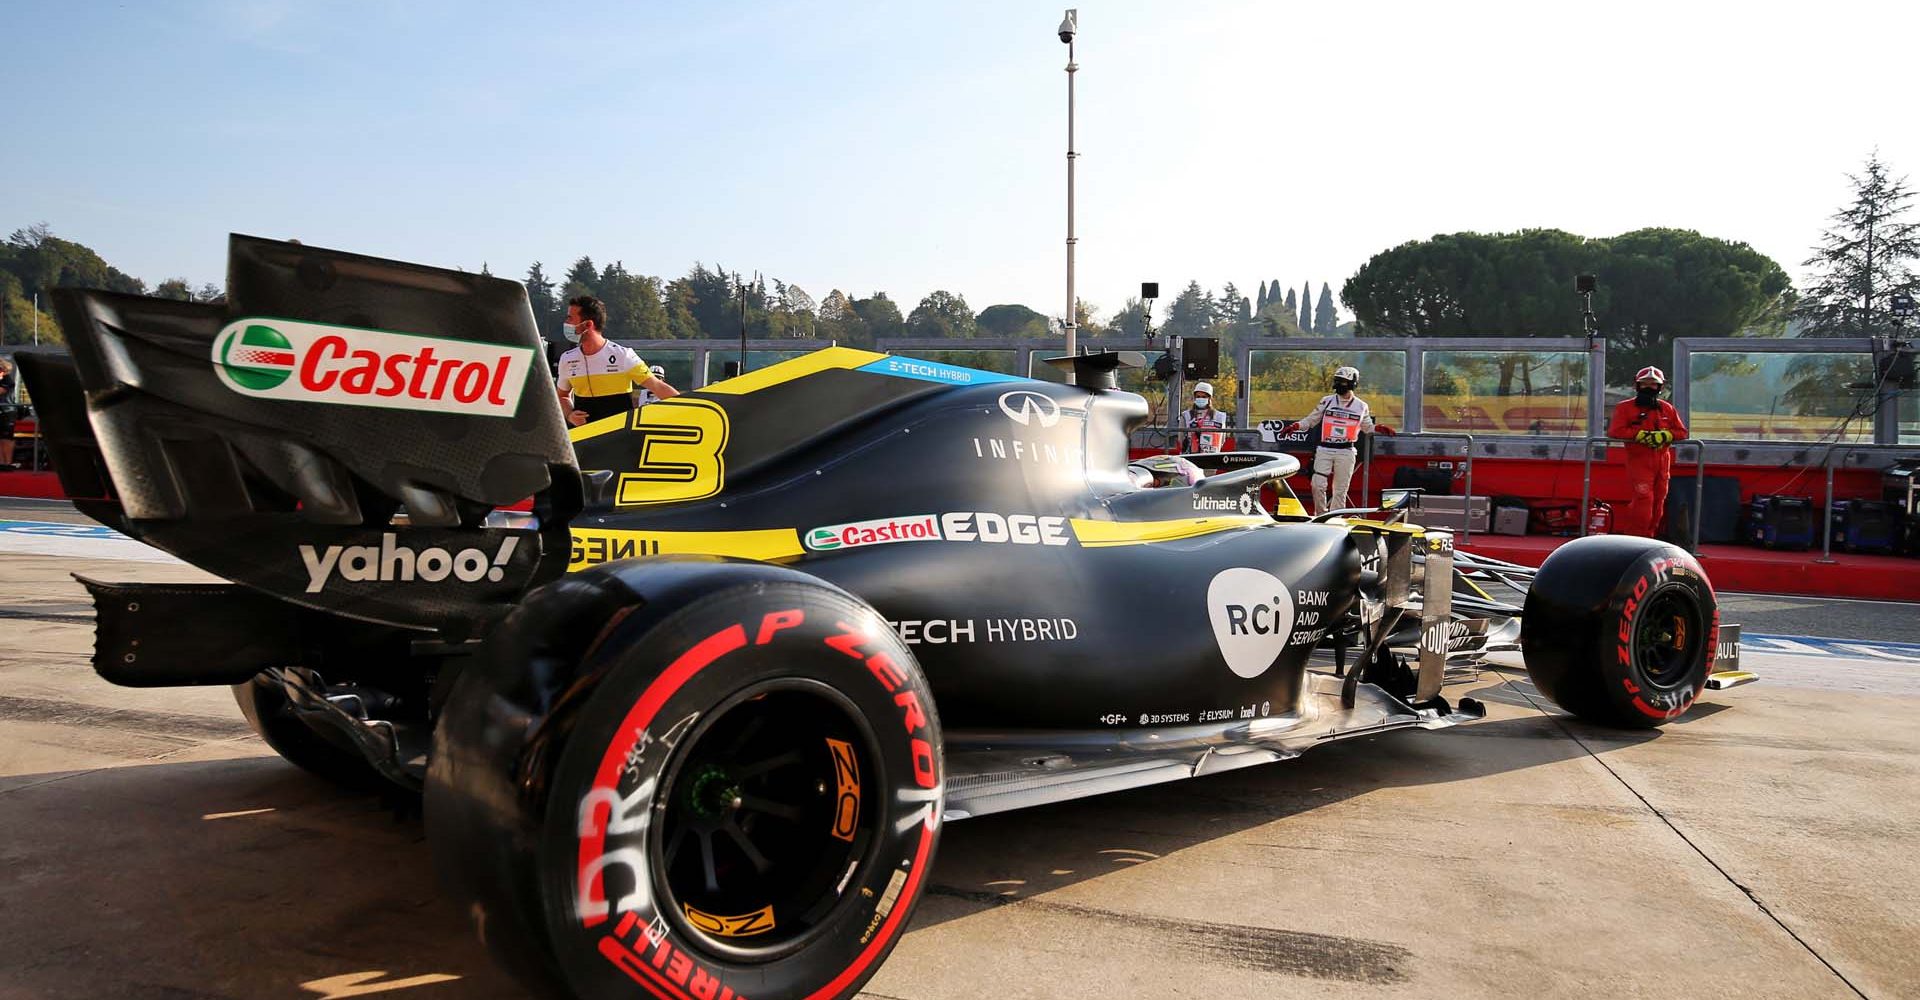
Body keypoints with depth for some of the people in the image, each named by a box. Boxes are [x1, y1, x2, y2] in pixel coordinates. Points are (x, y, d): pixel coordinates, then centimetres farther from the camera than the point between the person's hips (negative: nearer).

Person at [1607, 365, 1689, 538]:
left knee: (1658, 501, 8)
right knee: (1644, 499, -16)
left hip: (1662, 462, 5)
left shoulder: (1667, 408, 13)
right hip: (1639, 460, -5)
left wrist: (1665, 435, -11)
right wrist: (1642, 435, -17)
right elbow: (1615, 431, -11)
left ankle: (1648, 537, 18)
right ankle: (1636, 537, -9)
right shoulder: (1625, 407, 1)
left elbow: (1682, 432, 10)